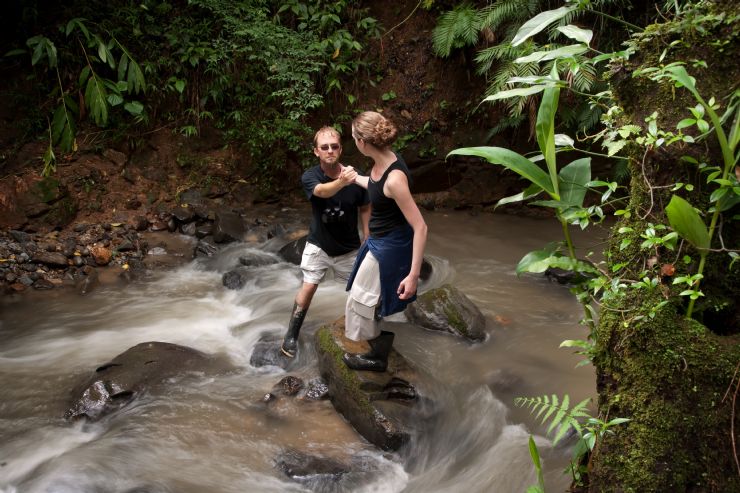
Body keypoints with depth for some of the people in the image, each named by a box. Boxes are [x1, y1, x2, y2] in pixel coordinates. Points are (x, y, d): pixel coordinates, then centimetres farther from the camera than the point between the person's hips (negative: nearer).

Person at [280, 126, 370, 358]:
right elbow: (322, 191, -43)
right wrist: (342, 182, -64)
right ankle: (292, 335, 15)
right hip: (318, 245, -1)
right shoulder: (309, 177, -19)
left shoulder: (355, 176, -18)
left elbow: (364, 208, -3)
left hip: (348, 248, 1)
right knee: (308, 287, -3)